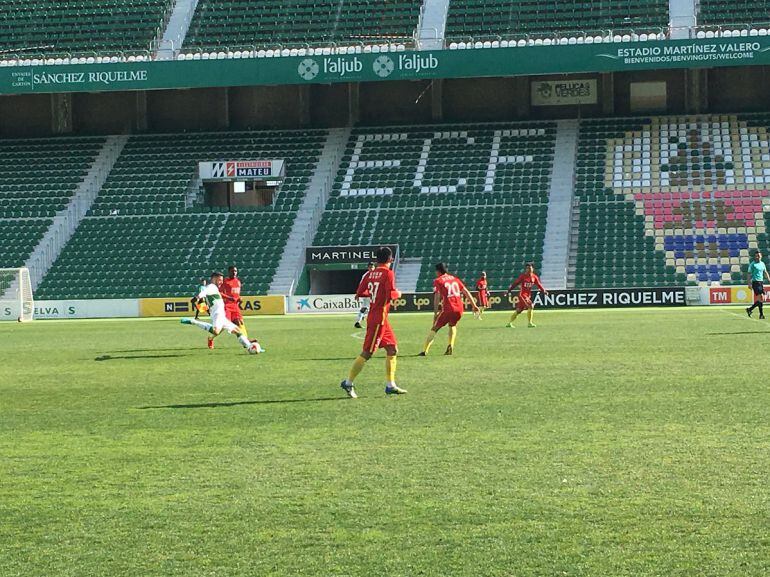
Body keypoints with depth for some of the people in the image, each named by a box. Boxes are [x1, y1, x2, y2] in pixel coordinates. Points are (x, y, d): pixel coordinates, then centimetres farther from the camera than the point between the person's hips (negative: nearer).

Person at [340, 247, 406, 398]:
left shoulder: (369, 274, 9)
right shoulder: (388, 273, -11)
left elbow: (359, 293, 7)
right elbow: (390, 294, -23)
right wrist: (398, 293, -2)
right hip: (379, 318, -9)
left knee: (392, 350, 12)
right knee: (367, 353, -5)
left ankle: (390, 385, 13)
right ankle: (348, 383, -2)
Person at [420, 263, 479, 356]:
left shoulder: (438, 281, 4)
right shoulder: (455, 279, 20)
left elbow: (437, 296, -8)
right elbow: (466, 292, 15)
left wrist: (435, 313, -13)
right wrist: (474, 306, 16)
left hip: (448, 309, -5)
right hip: (459, 308, 5)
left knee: (434, 329, 6)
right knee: (452, 325, 31)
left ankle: (425, 351, -3)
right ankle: (451, 347, 13)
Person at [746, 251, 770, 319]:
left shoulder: (762, 264, 14)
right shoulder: (752, 264, -5)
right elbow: (749, 274, -7)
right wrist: (749, 283, -14)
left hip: (761, 282, 7)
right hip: (755, 282, -7)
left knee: (762, 300, 5)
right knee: (761, 298, -15)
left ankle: (750, 309, 19)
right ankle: (761, 314, -11)